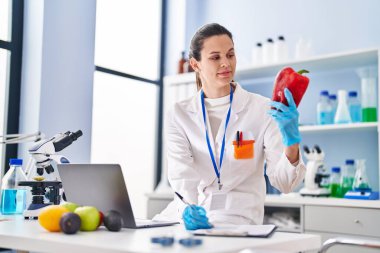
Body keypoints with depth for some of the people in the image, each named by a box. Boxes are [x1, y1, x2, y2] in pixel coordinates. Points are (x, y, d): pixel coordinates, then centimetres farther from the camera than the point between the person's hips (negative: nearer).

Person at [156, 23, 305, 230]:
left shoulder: (263, 110, -3)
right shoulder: (179, 114, 4)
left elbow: (283, 182, -7)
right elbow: (180, 172, -10)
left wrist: (291, 141, -26)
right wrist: (189, 208, -29)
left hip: (237, 215, -3)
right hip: (188, 210, 3)